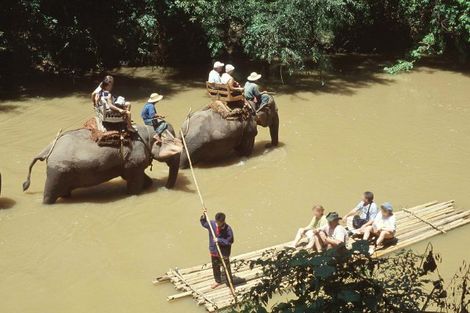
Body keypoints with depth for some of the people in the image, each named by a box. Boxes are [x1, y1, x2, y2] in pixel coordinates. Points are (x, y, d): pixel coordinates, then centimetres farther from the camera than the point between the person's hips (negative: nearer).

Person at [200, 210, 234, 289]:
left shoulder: (228, 229, -24)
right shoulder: (212, 224, -12)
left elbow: (230, 241, -20)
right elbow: (203, 223, 8)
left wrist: (219, 240, -26)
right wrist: (204, 216, -9)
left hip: (224, 253, -5)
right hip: (213, 251, 5)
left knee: (227, 269, 9)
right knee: (215, 267, 24)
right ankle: (218, 281, 47)